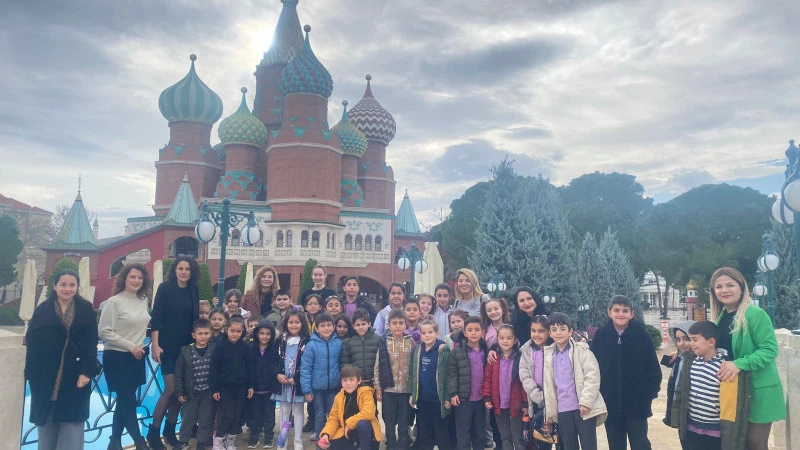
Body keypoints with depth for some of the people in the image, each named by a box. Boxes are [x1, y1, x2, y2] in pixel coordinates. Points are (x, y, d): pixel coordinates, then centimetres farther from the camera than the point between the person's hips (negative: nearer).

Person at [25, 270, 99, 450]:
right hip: (46, 376, 1)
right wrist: (31, 373, -9)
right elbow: (31, 343, -1)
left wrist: (87, 371, -11)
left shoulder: (86, 309, 1)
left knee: (72, 423, 1)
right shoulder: (42, 311, 2)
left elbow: (91, 343, -3)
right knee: (47, 422, 10)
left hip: (75, 375, -1)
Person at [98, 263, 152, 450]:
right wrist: (130, 346, -15)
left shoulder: (143, 300, 6)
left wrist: (140, 346, 6)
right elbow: (104, 331, -14)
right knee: (128, 400, -1)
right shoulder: (114, 302, -11)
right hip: (117, 357, -6)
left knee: (124, 400, 14)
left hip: (137, 358, 6)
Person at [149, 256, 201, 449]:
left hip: (187, 347, 5)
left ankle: (170, 430, 23)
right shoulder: (165, 287, -8)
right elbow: (156, 317, -11)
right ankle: (153, 432, 9)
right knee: (171, 389, -7)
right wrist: (155, 345, -16)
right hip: (167, 346, -5)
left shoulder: (193, 290, 5)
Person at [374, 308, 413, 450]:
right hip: (388, 389, 0)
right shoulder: (384, 343, -1)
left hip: (406, 389, 0)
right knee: (389, 423, 11)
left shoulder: (411, 342, 0)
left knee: (404, 423, 9)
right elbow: (377, 366, 0)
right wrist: (378, 388, -2)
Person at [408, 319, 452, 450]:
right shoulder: (417, 350, 4)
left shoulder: (443, 350, -10)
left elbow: (448, 375, -10)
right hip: (422, 399, 4)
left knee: (441, 432, 8)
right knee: (423, 432, 16)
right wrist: (412, 394, 6)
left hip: (438, 399, -4)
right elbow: (412, 373, 8)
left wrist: (447, 398, -11)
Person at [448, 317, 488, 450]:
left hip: (481, 398, 3)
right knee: (463, 432, 5)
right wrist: (453, 394, -13)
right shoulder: (457, 351, -7)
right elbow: (452, 374, -7)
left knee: (479, 431, 16)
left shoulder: (486, 351, 3)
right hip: (463, 398, -3)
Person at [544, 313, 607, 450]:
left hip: (584, 408, -4)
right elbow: (549, 385, 13)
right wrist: (549, 412, 11)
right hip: (563, 410, 5)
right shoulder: (549, 356, 10)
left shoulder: (581, 350, -3)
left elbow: (593, 376, -11)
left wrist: (586, 402, -18)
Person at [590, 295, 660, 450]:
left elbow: (653, 367, -2)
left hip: (637, 404, -2)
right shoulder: (600, 336, -3)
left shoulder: (642, 335, -7)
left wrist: (650, 393, -6)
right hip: (610, 404, 2)